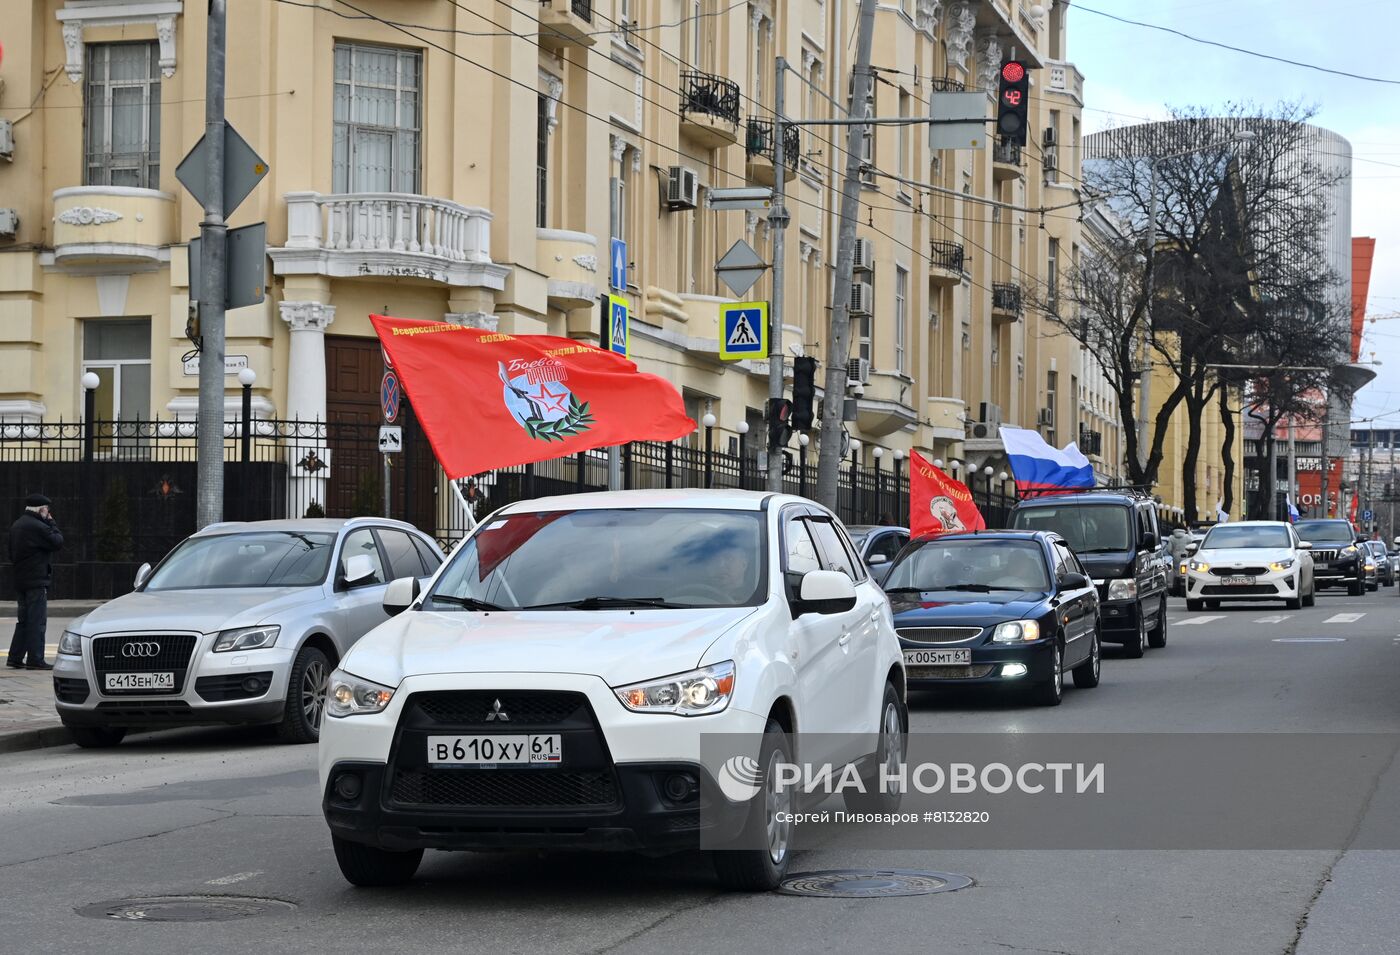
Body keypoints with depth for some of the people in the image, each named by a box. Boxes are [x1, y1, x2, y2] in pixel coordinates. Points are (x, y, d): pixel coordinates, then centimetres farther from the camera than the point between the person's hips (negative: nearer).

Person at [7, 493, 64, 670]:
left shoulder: (16, 525, 15)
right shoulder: (38, 527, -17)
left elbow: (12, 554, 20)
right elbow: (57, 542, -12)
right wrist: (51, 523, -2)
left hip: (20, 580, 9)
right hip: (37, 581, -9)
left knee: (24, 620, 15)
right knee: (37, 621, -5)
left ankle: (15, 657, 14)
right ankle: (35, 659, -6)